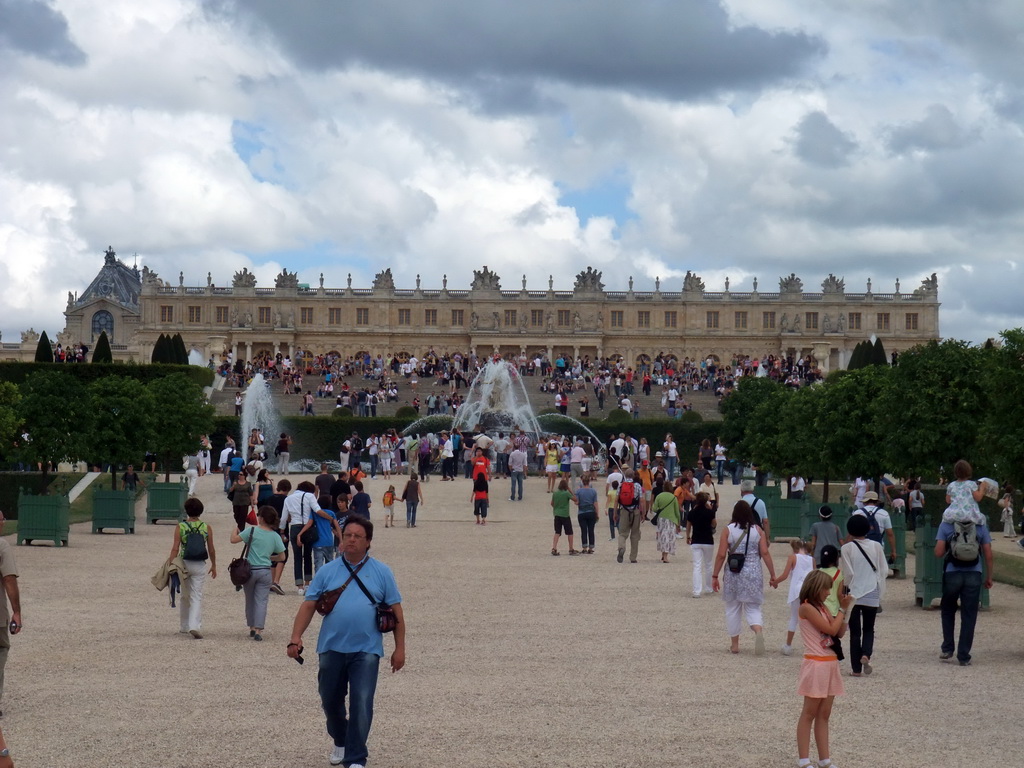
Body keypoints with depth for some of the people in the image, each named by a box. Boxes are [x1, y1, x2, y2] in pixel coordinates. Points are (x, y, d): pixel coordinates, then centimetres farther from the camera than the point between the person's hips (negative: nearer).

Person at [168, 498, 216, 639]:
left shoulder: (180, 527, -5)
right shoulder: (207, 528, -3)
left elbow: (175, 549, -9)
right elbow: (211, 549, 2)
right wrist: (213, 566, 15)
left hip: (183, 564, 1)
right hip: (200, 565, -1)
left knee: (185, 597, 17)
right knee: (197, 597, -1)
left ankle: (185, 627, 26)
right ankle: (195, 626, -18)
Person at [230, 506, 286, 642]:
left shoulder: (252, 530, -7)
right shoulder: (275, 536, 2)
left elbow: (233, 540, -7)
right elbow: (281, 557, 6)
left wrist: (236, 530, 13)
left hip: (250, 569, -1)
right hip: (265, 572, 1)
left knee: (250, 600, 15)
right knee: (261, 601, 1)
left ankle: (252, 628, 22)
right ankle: (258, 630, -10)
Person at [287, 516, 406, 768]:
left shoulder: (382, 572, 4)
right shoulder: (327, 571, 6)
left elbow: (396, 611, 6)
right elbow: (308, 606, 4)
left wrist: (399, 648, 2)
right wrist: (296, 638, -9)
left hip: (366, 650, -2)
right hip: (332, 649, 2)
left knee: (361, 704, -10)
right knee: (330, 700, 14)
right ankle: (340, 742, 40)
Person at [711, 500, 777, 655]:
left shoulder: (729, 530, -3)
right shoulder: (757, 530, 1)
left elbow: (721, 555, -5)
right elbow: (765, 553, -4)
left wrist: (715, 576, 2)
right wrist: (772, 574, 1)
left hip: (734, 573, -1)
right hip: (753, 573, 1)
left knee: (732, 608, 13)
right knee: (752, 608, 7)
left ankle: (735, 644, 18)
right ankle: (758, 630, -24)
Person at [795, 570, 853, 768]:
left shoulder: (821, 607, 14)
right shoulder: (807, 608, -12)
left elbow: (840, 632, 12)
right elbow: (831, 629, -16)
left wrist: (843, 610, 2)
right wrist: (842, 609, -6)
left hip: (830, 664, 8)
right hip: (816, 664, -8)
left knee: (824, 714, 9)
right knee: (809, 713, -3)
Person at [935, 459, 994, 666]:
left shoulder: (946, 524, -3)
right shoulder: (980, 525, 2)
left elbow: (938, 552, -7)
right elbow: (988, 554, -1)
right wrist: (989, 576, 9)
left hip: (952, 573, 0)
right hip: (974, 575, 0)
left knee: (948, 610, 20)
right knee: (969, 616, 4)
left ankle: (947, 648, 16)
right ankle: (963, 656, 4)